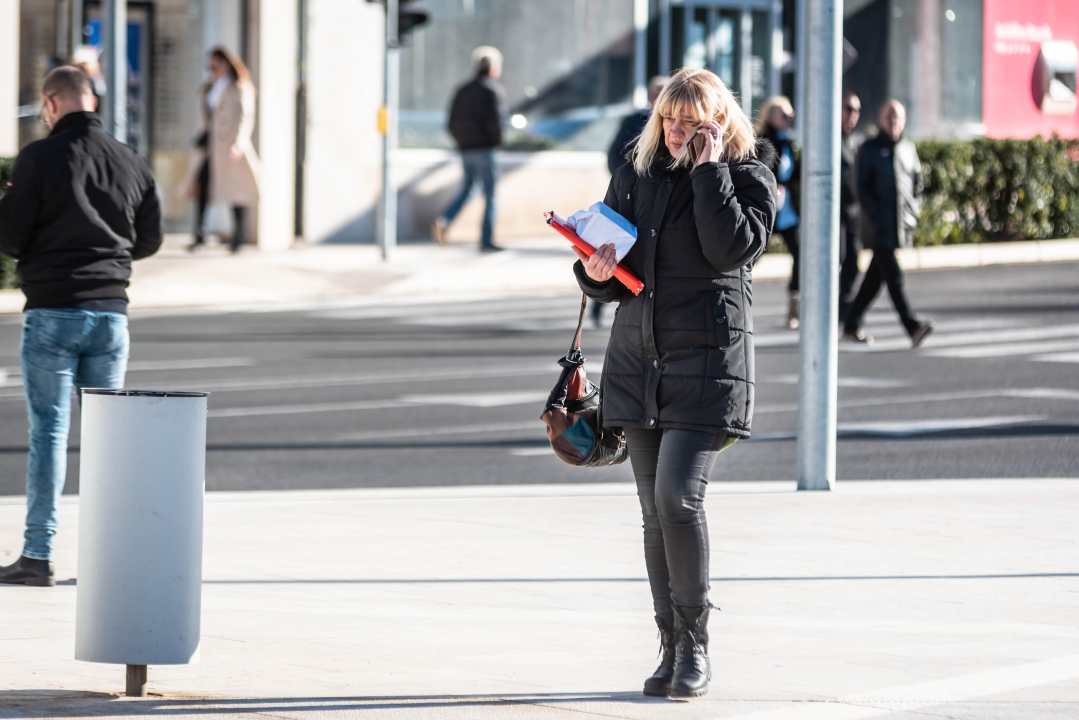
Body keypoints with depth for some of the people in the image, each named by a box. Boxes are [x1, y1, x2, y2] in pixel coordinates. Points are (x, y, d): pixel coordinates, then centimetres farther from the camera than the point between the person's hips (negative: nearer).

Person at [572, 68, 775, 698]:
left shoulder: (748, 176, -1)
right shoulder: (636, 175, 11)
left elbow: (733, 247, -19)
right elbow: (613, 279, 15)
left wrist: (709, 169, -16)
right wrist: (597, 273, -8)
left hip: (707, 361, -5)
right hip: (639, 358, 5)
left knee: (678, 497, -16)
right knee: (656, 513, 6)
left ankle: (696, 645, -4)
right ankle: (674, 649, 14)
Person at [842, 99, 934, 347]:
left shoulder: (908, 147, 13)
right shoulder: (870, 148, 0)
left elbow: (917, 182, 19)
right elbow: (862, 187, -3)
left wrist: (914, 212, 6)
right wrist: (876, 213, -13)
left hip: (902, 223, 5)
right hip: (878, 224, -5)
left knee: (875, 276, 10)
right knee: (893, 276, -13)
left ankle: (851, 326, 19)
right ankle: (913, 327, -22)